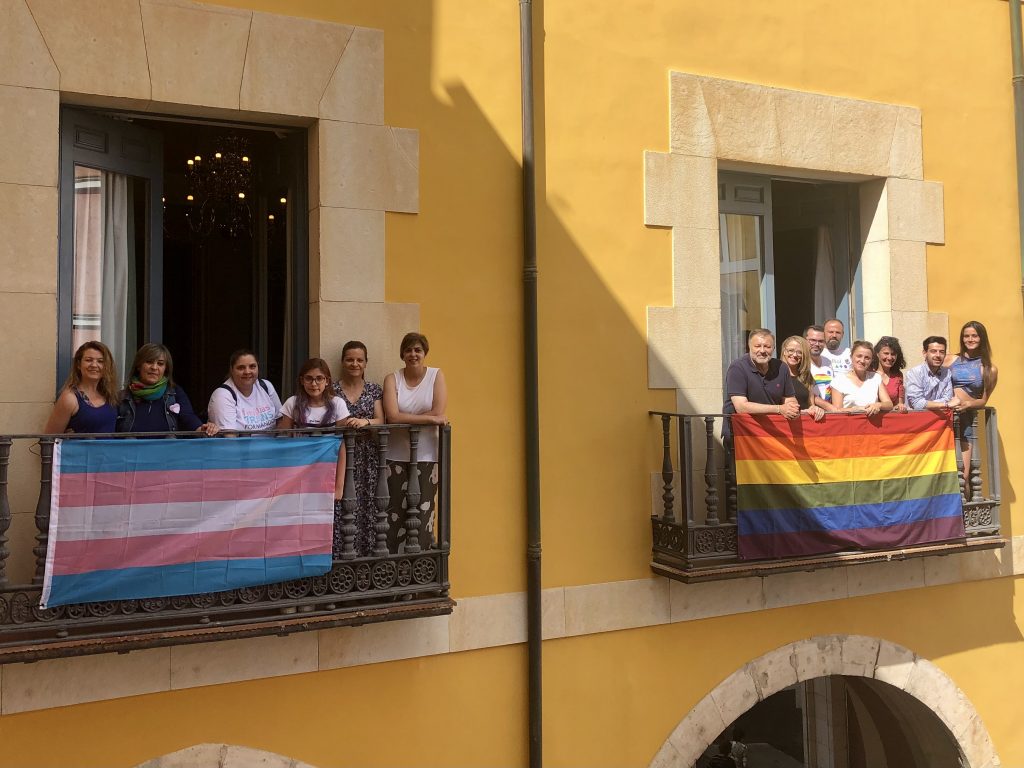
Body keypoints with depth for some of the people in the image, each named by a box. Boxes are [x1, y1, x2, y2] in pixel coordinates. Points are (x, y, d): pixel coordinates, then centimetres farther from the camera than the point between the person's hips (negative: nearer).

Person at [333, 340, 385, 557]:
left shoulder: (374, 389, 10)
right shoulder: (332, 389, 4)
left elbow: (380, 420, 1)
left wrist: (365, 422, -18)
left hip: (367, 456, 2)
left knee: (367, 506, 0)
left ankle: (366, 552, 9)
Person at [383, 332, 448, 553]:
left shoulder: (436, 376, 3)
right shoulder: (392, 379, 2)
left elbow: (439, 413, -9)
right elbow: (392, 416, -13)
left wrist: (406, 419, -9)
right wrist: (429, 418, -14)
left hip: (426, 456, 0)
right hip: (396, 456, 0)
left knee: (422, 515, 1)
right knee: (395, 515, -2)